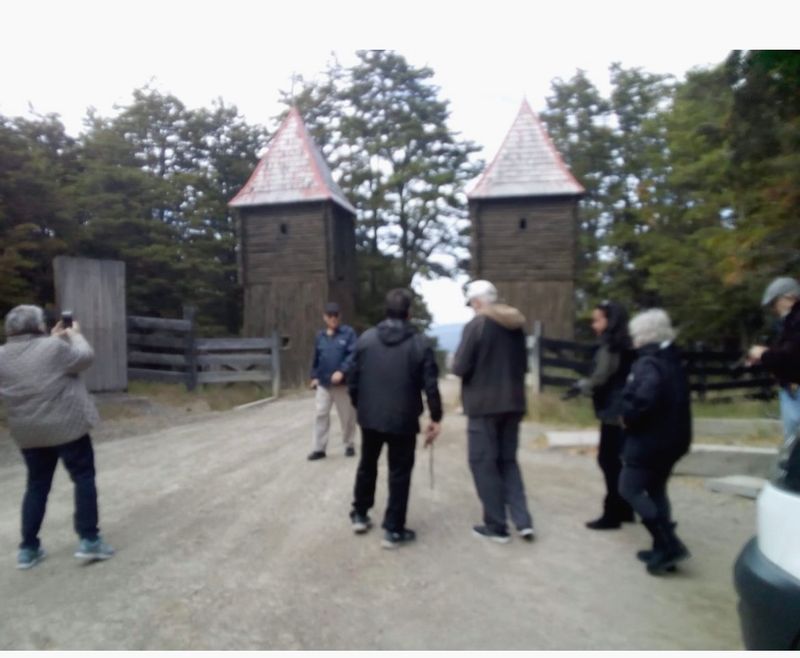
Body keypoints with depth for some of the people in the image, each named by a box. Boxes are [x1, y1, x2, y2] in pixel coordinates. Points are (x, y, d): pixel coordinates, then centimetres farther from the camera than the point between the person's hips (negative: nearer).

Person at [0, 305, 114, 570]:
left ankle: (28, 548, 21)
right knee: (84, 478, 6)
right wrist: (75, 336, 12)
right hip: (66, 426, -5)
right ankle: (89, 540, 5)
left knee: (37, 486, 17)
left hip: (28, 433, 6)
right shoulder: (53, 348, -16)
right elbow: (85, 358, -3)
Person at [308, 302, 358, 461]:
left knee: (347, 416, 9)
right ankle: (318, 448, 9)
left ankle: (349, 445, 26)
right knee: (321, 414, 2)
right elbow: (316, 358, 16)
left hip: (343, 383, -3)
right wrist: (314, 376, 12)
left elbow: (353, 355, -16)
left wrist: (341, 371, -25)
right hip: (323, 383, 3)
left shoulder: (348, 333, -8)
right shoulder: (320, 336, 7)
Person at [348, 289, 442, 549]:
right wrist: (435, 418, -1)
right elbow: (430, 385, -10)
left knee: (367, 466, 22)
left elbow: (353, 378, 2)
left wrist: (358, 406, 16)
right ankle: (394, 530, 12)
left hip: (370, 416, 3)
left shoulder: (366, 338, -2)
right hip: (403, 420, -3)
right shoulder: (420, 343, -9)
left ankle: (359, 515, 35)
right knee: (399, 473, 8)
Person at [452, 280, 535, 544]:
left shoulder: (476, 325, -12)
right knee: (508, 461, 16)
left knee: (483, 463, 5)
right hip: (512, 403, 7)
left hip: (484, 404, -6)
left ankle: (497, 526, 11)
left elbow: (460, 368, -14)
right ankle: (523, 521, 11)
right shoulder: (516, 324, 9)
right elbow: (524, 365, 16)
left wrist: (455, 361, 6)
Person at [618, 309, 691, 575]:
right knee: (656, 490, 18)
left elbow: (643, 399, -35)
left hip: (649, 439, -9)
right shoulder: (672, 361, 11)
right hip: (672, 437, 10)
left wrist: (628, 418, -17)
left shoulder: (648, 363, -19)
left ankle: (669, 545, -3)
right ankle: (664, 548, 23)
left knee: (629, 488, 2)